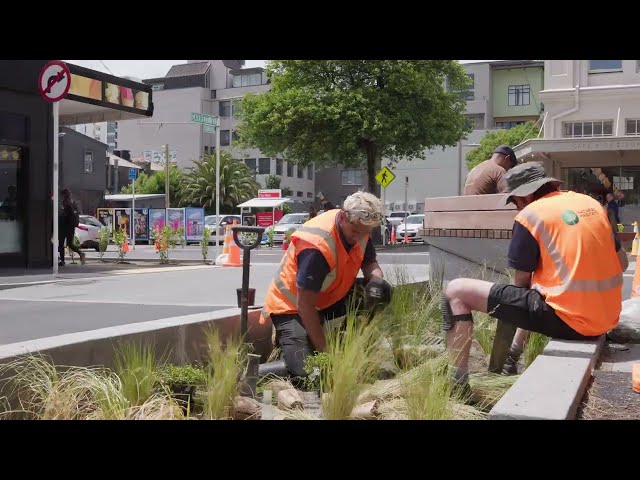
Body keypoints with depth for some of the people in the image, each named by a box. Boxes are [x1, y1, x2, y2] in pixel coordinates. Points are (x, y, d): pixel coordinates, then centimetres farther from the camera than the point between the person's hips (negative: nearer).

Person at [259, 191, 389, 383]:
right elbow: (305, 305, -30)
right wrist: (324, 351, -26)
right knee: (305, 373, -22)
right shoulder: (316, 246, -33)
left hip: (330, 298, 7)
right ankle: (287, 339, 9)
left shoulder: (359, 228, -10)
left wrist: (376, 278, -19)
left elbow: (370, 263, 8)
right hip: (292, 307, -7)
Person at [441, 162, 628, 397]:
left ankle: (458, 386, -3)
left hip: (566, 319, -8)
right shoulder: (591, 203, 11)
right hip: (606, 318, 8)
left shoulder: (530, 215, -7)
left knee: (456, 291, -2)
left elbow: (522, 282, -2)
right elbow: (622, 263, 18)